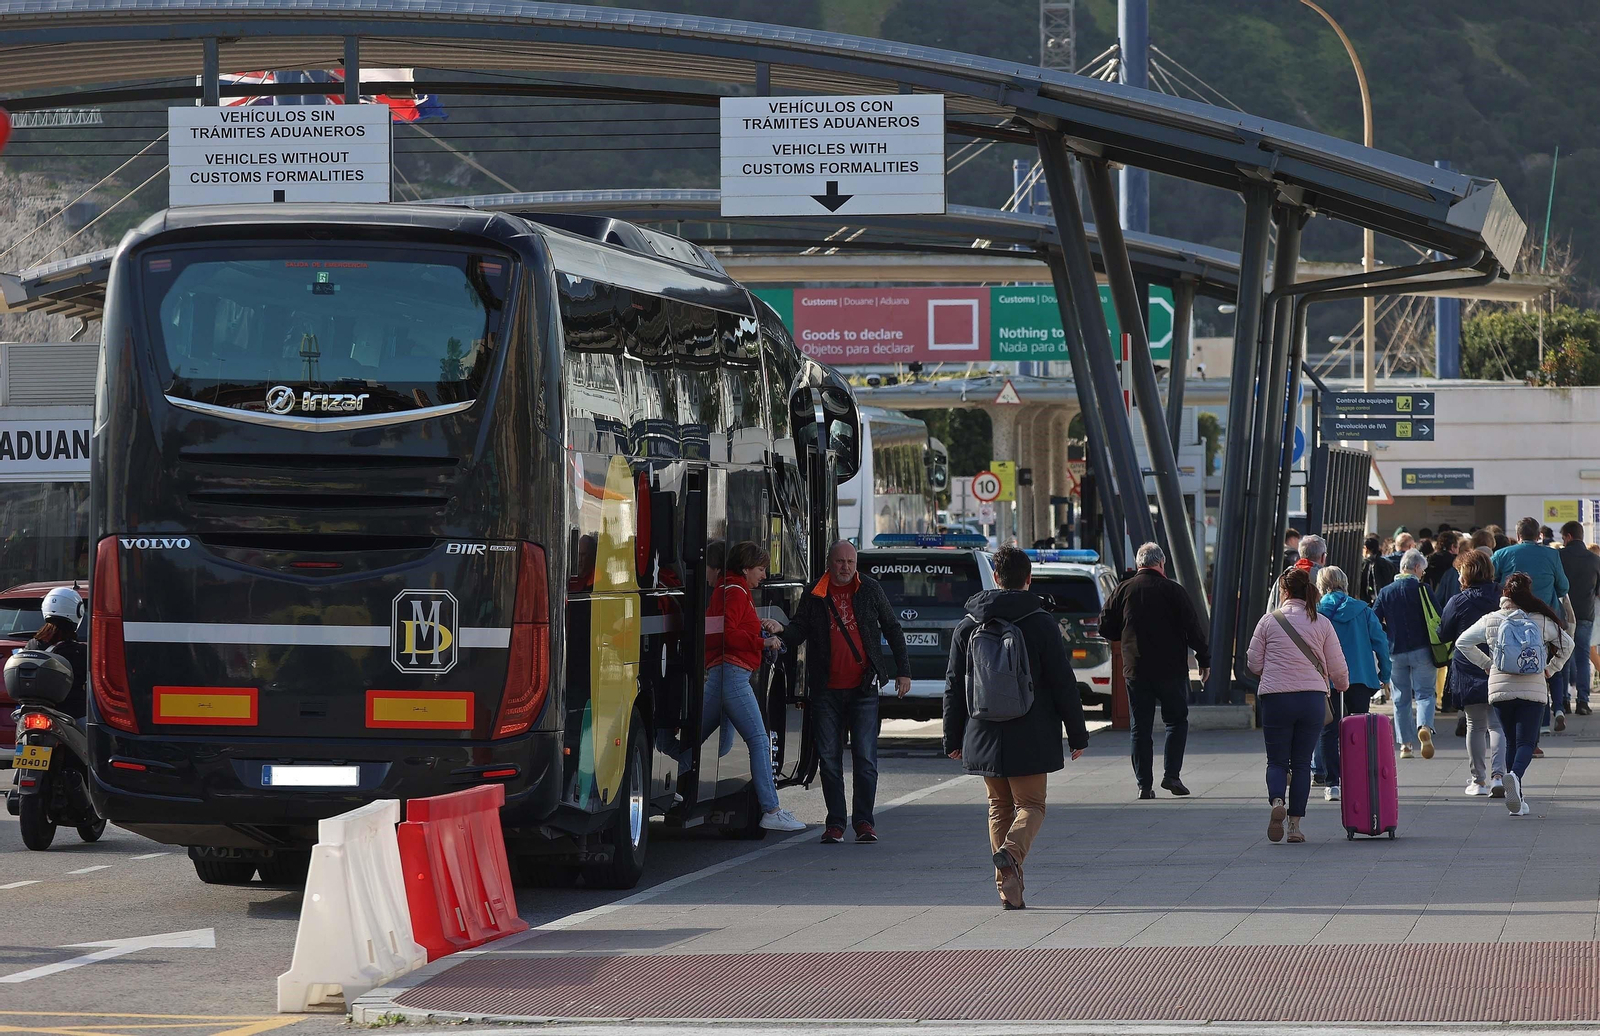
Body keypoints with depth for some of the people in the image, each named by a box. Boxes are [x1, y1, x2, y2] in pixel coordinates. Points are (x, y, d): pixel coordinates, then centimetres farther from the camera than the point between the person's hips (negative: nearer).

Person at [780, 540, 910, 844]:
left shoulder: (870, 590, 6)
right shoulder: (815, 596, 7)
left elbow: (892, 629, 13)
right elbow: (799, 630, 7)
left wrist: (903, 671, 9)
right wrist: (780, 635, -17)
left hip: (863, 687, -1)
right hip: (827, 690, 1)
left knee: (865, 756, -4)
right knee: (829, 758, 3)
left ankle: (864, 821, 2)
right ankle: (835, 823, 9)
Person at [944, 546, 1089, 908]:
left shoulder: (968, 627, 4)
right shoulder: (1041, 624, -6)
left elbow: (954, 688, 8)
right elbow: (1064, 684, -6)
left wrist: (953, 739, 15)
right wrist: (1077, 735, 2)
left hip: (984, 738, 3)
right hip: (1030, 738, -3)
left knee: (1000, 807, 13)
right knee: (1030, 805, 5)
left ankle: (1009, 890, 7)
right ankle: (1011, 851, -26)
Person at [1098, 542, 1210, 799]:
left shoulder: (1123, 590, 1)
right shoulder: (1173, 591, -5)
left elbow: (1106, 628, 4)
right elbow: (1194, 629, -5)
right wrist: (1204, 660, 6)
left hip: (1136, 671, 2)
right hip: (1171, 669, -2)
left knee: (1140, 727, 7)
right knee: (1177, 720, 11)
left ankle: (1144, 784, 4)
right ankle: (1171, 774, -2)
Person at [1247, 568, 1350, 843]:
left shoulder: (1269, 621, -1)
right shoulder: (1322, 624, 2)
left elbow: (1254, 663, 4)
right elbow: (1337, 667, 6)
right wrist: (1343, 686, 28)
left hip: (1276, 699, -1)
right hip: (1313, 698, 1)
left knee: (1277, 761, 7)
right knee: (1302, 763, 9)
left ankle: (1277, 801, -22)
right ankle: (1295, 824, 5)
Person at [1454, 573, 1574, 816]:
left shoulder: (1490, 621, 1)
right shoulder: (1542, 621, -1)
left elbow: (1462, 642, 10)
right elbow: (1567, 644, 9)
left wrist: (1486, 664, 18)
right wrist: (1550, 669, 20)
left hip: (1500, 687, 2)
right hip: (1533, 689, -2)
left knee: (1511, 742, 14)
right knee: (1526, 742, -3)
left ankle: (1517, 800, 10)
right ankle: (1516, 775, -35)